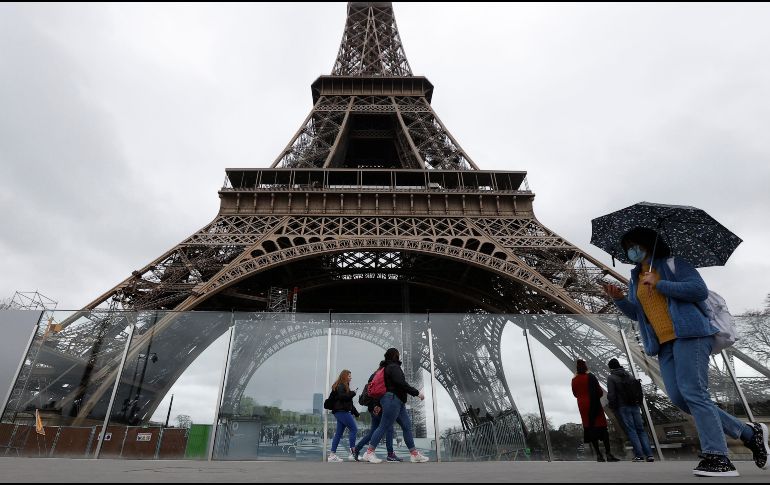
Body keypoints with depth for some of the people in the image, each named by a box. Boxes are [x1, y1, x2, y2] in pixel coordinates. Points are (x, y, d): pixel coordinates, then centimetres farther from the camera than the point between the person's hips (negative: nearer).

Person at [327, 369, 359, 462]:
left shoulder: (345, 386, 23)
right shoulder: (341, 386, -7)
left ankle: (332, 455, 9)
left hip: (340, 412, 10)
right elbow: (341, 396, -25)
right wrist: (352, 393, -12)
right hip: (342, 411, -10)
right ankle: (353, 453, -9)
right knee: (353, 429, -9)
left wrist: (356, 413, 22)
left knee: (339, 433, 9)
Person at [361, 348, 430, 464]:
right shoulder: (394, 367, -10)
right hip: (392, 399, -11)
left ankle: (414, 454, 10)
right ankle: (369, 453, -1)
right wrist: (416, 393, -17)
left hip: (398, 402, 11)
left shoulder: (387, 367, 21)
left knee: (407, 426, 8)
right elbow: (401, 383, -21)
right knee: (384, 427, -7)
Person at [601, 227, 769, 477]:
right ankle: (748, 432, 14)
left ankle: (718, 458, -4)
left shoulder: (673, 263, 0)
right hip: (664, 343, 7)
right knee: (679, 397, 0)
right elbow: (637, 313, 19)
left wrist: (659, 284, -16)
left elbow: (700, 290, -12)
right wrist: (619, 298, 0)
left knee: (692, 392, -13)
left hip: (689, 334, -7)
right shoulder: (636, 278, 19)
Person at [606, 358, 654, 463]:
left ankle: (639, 455, -4)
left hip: (623, 407, -5)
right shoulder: (629, 375, 12)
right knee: (641, 429, 9)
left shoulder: (611, 378, -7)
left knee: (631, 430, -1)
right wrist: (637, 403, 20)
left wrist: (613, 407, 1)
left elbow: (611, 395, -12)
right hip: (635, 406, 5)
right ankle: (649, 454, 5)